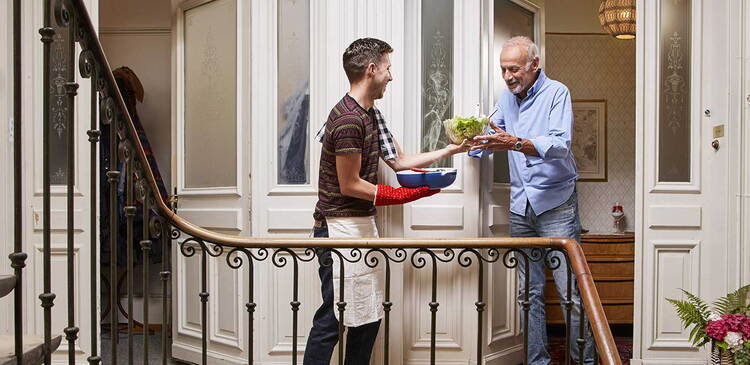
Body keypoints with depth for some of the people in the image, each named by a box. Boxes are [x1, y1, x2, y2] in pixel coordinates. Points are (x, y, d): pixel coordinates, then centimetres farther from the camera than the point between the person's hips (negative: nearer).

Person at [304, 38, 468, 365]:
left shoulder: (371, 114, 13)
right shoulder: (349, 119, -19)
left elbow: (398, 160, 17)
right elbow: (349, 185, -18)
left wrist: (449, 150, 15)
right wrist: (403, 195, -13)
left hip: (362, 224, 10)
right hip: (340, 227, -10)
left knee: (369, 316, 14)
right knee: (332, 319, -5)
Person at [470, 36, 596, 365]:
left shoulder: (556, 93, -6)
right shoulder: (506, 97, 12)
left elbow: (560, 145, -20)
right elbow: (491, 137, 17)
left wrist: (514, 143, -34)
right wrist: (472, 143, -6)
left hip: (556, 204, -5)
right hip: (520, 205, 6)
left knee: (572, 291, -6)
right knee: (529, 292, 8)